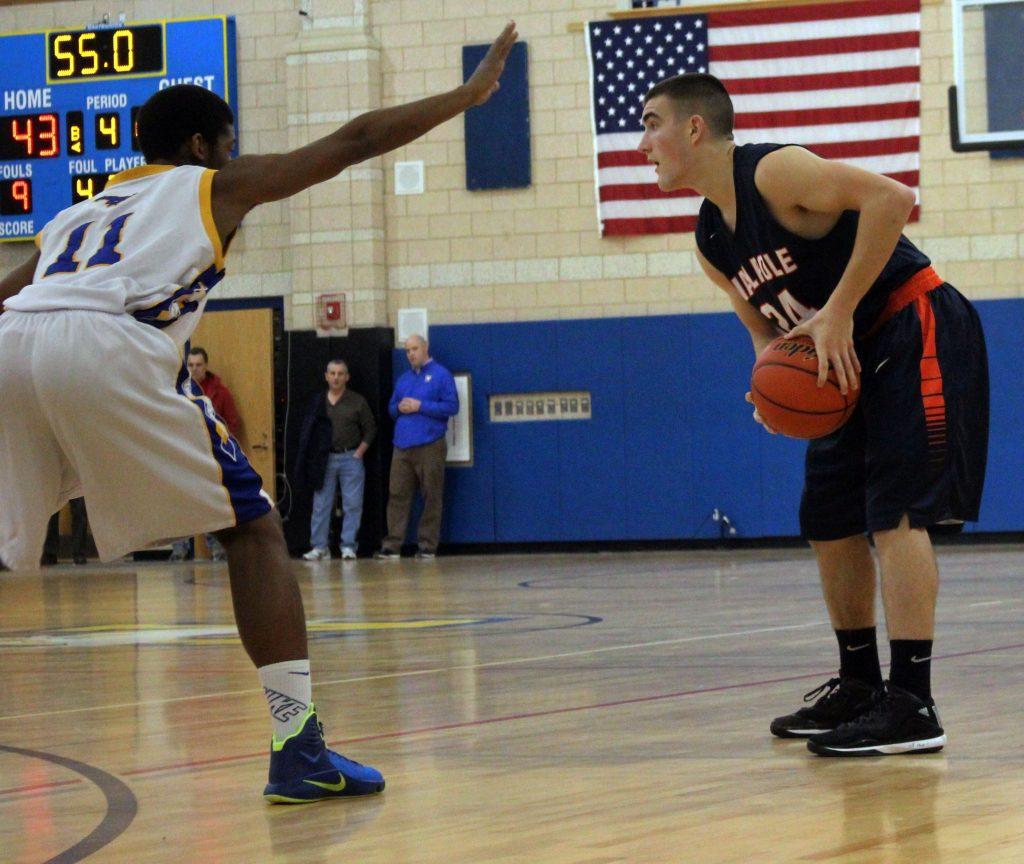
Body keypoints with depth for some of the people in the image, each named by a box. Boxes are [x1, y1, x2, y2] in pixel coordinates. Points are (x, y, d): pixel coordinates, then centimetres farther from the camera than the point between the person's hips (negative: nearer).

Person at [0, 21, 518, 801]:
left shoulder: (73, 216, 38)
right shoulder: (216, 184, 27)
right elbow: (355, 140, 29)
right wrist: (469, 94, 39)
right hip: (109, 352, -4)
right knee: (253, 528, 7)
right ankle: (297, 744, -4)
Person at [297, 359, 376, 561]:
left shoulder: (357, 401, 3)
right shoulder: (318, 402, 7)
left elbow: (370, 429, 5)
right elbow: (308, 432, 10)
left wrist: (359, 452, -3)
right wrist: (312, 459, 1)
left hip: (350, 459, -1)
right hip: (325, 459, 1)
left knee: (352, 504, -2)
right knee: (321, 505, 1)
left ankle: (348, 546, 4)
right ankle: (319, 546, 6)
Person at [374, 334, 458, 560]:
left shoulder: (440, 375, 0)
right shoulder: (404, 379, 19)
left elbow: (452, 406, -8)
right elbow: (391, 408, 25)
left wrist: (420, 406, -13)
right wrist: (399, 408, 0)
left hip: (430, 446, -5)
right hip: (402, 447, 5)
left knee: (431, 497, -2)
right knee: (397, 495, 1)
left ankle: (428, 546, 3)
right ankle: (392, 544, 2)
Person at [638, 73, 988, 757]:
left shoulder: (775, 173, -19)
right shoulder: (712, 243, 9)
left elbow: (891, 197, -31)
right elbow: (769, 328, 18)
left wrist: (840, 310, -29)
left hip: (918, 331, -10)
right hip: (853, 360, 10)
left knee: (894, 512, -18)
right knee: (830, 521, 12)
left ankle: (913, 706, -20)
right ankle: (859, 685, 23)